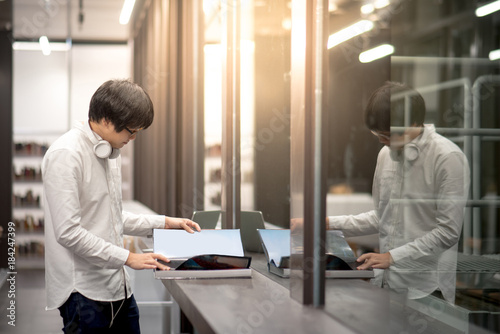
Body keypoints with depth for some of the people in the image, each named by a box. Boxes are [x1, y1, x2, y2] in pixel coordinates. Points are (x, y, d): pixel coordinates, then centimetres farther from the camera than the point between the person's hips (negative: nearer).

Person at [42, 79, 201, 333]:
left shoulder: (109, 153, 15)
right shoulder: (66, 155, -15)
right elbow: (68, 232, -21)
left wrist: (165, 222, 17)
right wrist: (128, 258, -18)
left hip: (117, 286, 9)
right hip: (84, 291, -9)